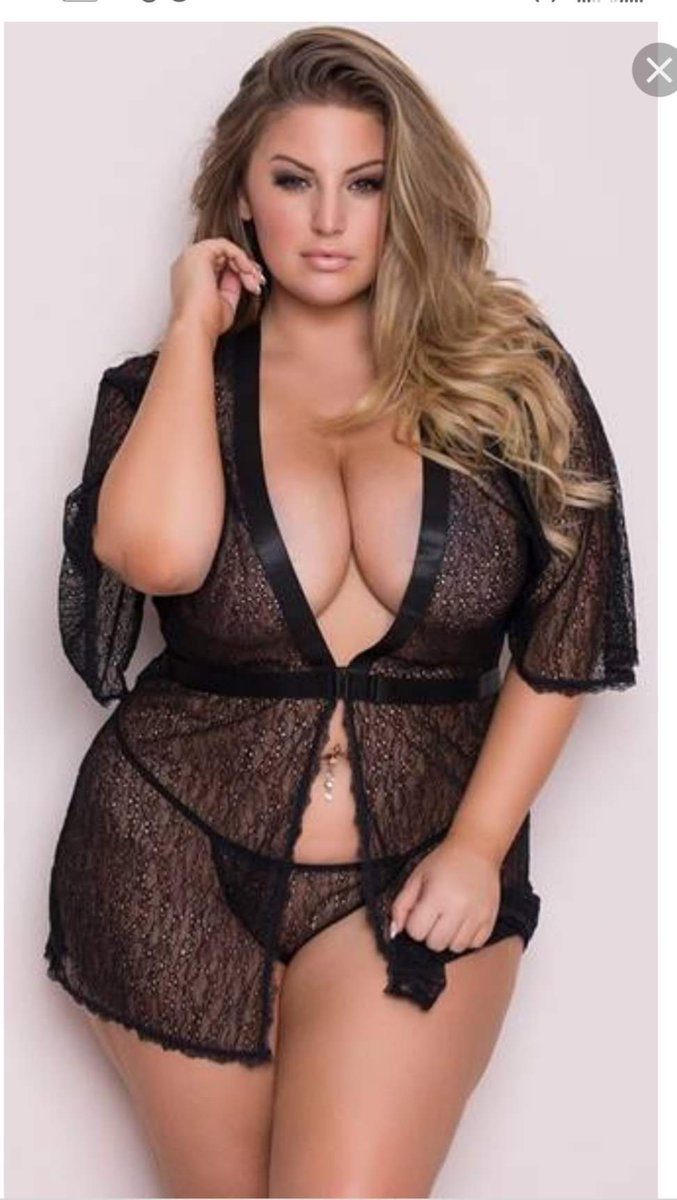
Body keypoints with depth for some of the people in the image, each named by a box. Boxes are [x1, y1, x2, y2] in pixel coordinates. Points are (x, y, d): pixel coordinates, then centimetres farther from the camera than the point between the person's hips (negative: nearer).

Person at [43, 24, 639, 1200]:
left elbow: (568, 636, 1)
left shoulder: (511, 375, -1)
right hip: (178, 860, 1)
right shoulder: (171, 383, -1)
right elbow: (161, 552, -23)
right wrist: (195, 326, -12)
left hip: (414, 872, 0)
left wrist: (479, 846, -6)